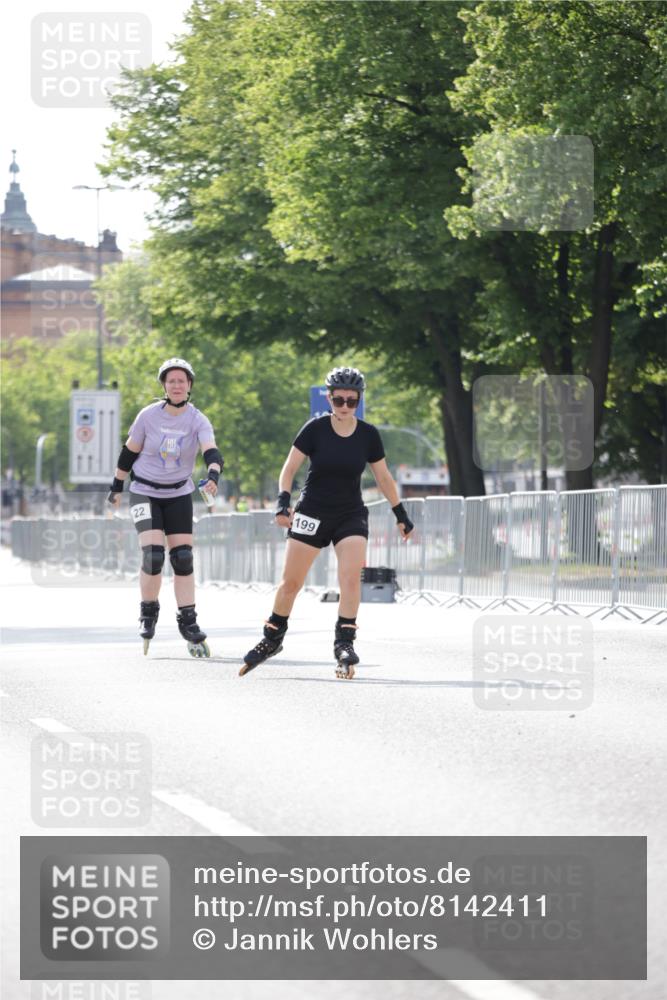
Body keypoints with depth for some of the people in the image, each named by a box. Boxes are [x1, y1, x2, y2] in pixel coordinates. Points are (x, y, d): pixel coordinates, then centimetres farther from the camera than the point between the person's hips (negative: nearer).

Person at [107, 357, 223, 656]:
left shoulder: (197, 421, -12)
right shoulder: (149, 416, -12)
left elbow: (212, 452, -28)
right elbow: (129, 452, 1)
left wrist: (213, 477, -48)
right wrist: (116, 487, 7)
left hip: (178, 494, 2)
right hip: (144, 493, -2)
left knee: (183, 558, -3)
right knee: (153, 554, -16)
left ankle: (188, 624, 6)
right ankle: (148, 614, 6)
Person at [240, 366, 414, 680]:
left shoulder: (368, 435, -3)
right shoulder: (315, 429, -10)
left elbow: (383, 477, 9)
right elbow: (290, 467, -7)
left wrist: (400, 514, 11)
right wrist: (284, 500, -22)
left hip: (351, 515, 1)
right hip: (312, 513, -1)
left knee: (352, 575, -20)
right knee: (291, 581, 2)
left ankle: (344, 644, -16)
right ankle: (272, 639, 22)